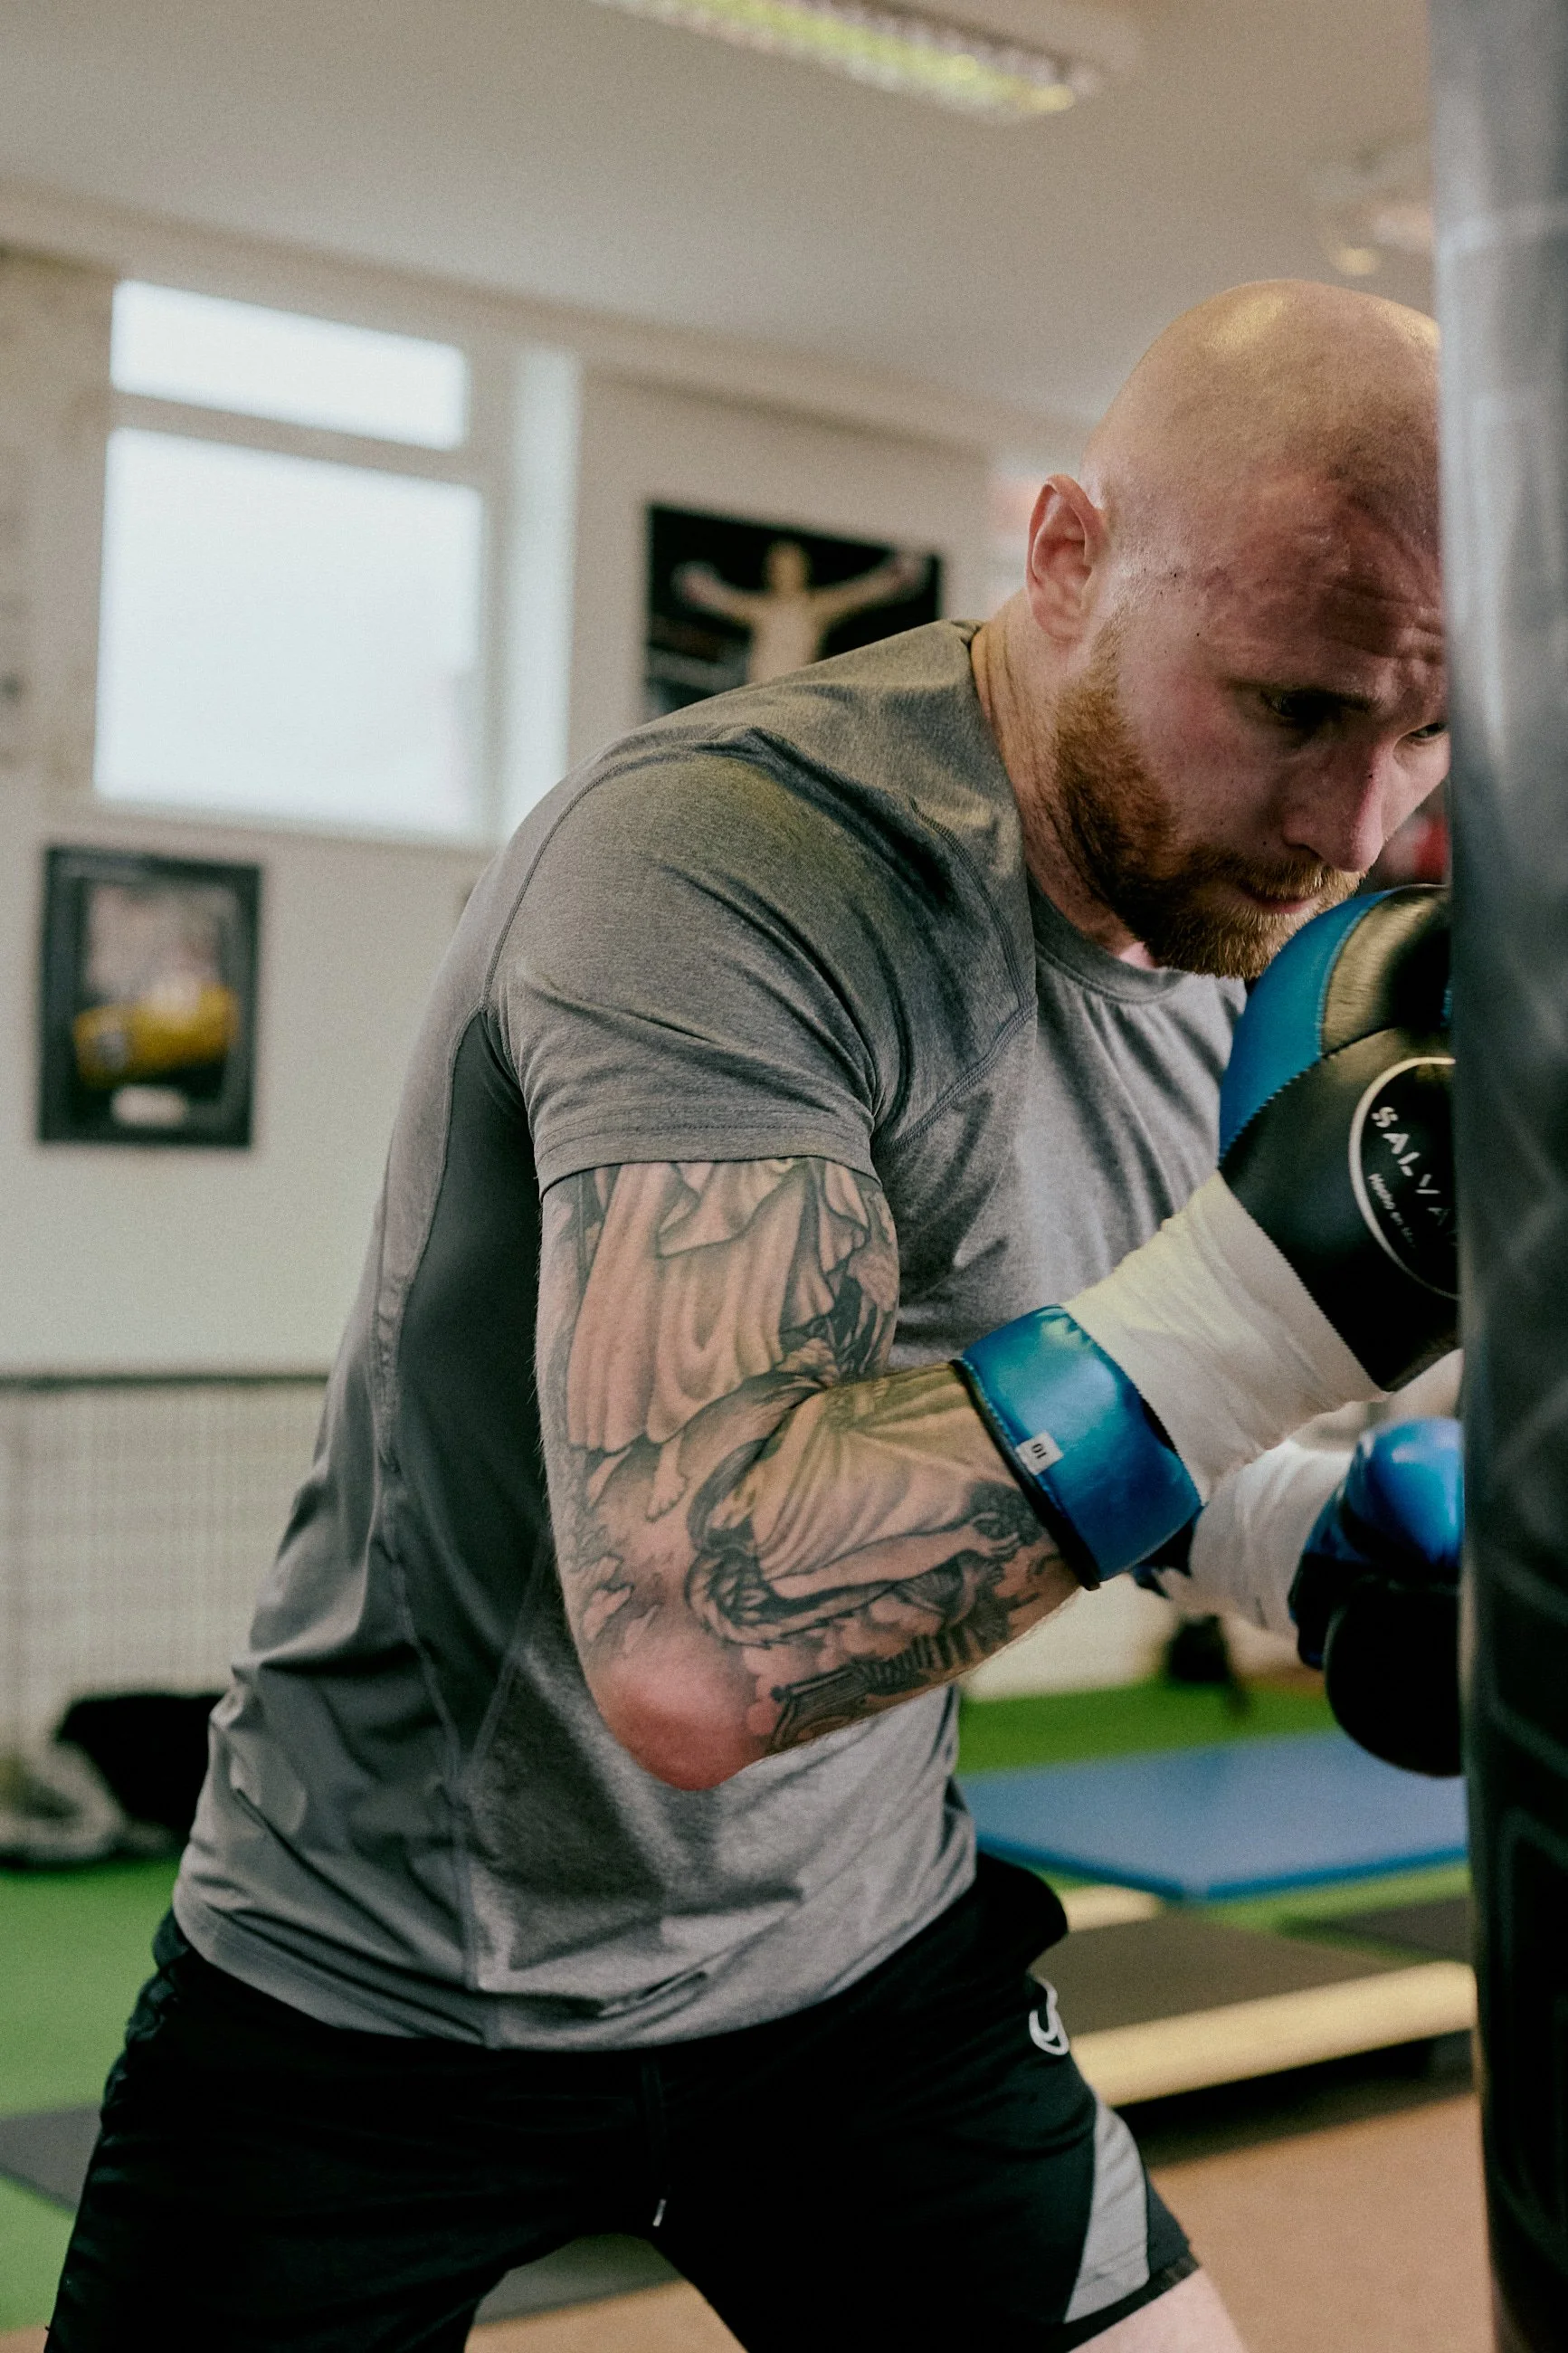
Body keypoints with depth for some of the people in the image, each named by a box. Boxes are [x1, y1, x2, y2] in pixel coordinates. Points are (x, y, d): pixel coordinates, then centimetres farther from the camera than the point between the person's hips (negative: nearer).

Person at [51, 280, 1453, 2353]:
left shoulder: (1234, 926, -3)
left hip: (860, 1954, 6)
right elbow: (696, 1650, -38)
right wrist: (1262, 1289, -40)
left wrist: (1329, 1520, -9)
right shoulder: (726, 860, -28)